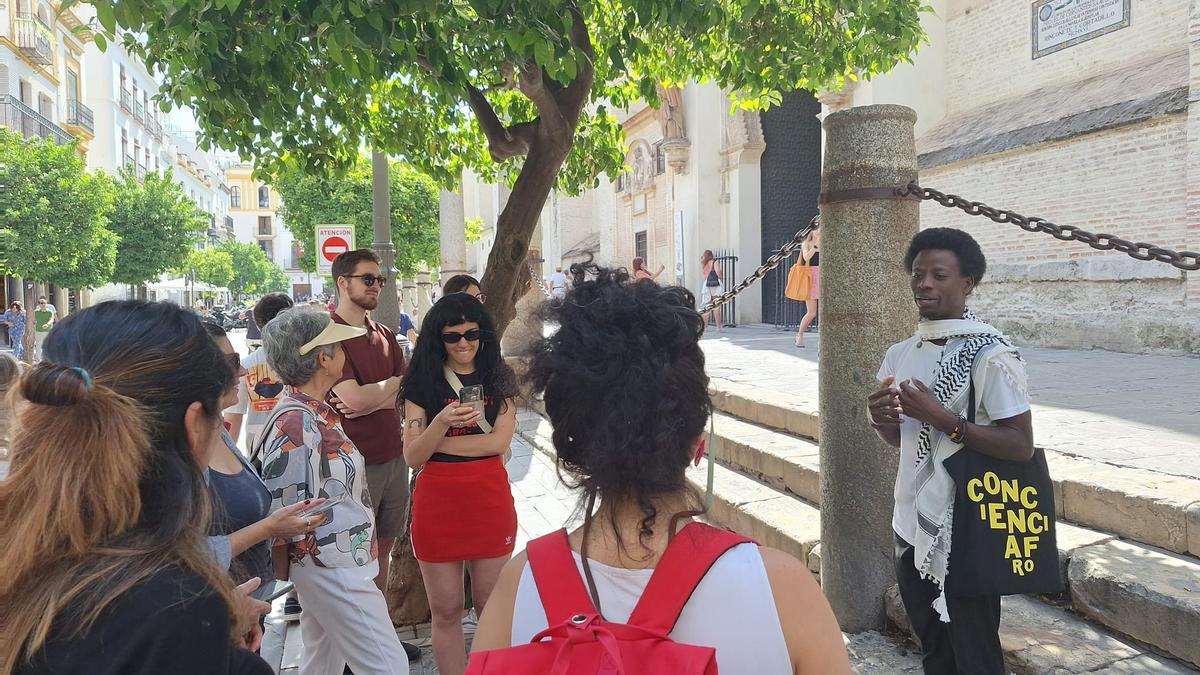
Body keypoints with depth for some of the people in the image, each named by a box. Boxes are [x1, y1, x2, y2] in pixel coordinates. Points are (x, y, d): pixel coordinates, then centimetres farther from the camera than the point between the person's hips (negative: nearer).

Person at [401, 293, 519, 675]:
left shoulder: (500, 378, 3)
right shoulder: (422, 382, 0)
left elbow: (499, 441, -9)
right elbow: (412, 457, -5)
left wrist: (436, 443, -9)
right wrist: (440, 422, -23)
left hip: (490, 499, 0)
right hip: (437, 502, 0)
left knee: (491, 607, 11)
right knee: (445, 611, 10)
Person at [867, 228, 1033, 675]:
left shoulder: (991, 355, -15)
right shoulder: (900, 355, 6)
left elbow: (1021, 445, -18)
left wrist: (943, 419, -26)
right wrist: (882, 420, -6)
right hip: (911, 529, 7)